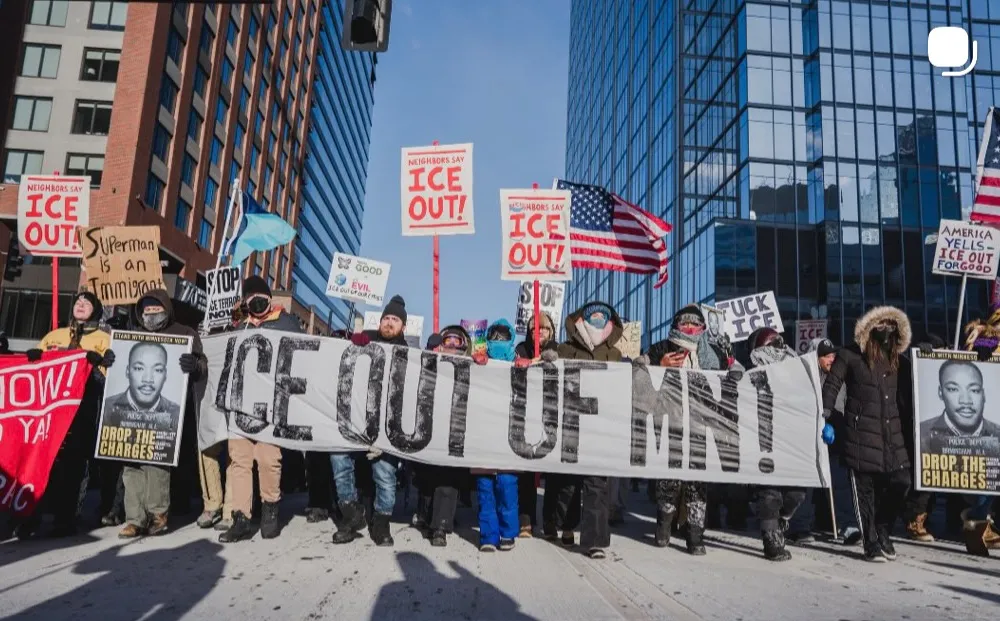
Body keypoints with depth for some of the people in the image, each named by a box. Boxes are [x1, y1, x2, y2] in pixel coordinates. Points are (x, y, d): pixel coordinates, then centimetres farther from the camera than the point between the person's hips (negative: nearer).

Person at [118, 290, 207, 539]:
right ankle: (135, 518, 2)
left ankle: (157, 514, -1)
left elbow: (202, 366, 0)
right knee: (132, 461, -1)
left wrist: (194, 365, -23)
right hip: (135, 408, 5)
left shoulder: (184, 334, 9)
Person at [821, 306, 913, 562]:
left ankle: (883, 532, 24)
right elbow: (832, 385, -3)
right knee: (865, 488, 1)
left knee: (901, 482, 1)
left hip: (893, 431, 5)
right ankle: (871, 544, 12)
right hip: (861, 431, -5)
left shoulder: (897, 358, 15)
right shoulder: (850, 355, -1)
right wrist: (825, 416, -12)